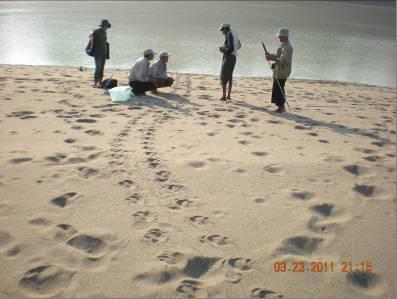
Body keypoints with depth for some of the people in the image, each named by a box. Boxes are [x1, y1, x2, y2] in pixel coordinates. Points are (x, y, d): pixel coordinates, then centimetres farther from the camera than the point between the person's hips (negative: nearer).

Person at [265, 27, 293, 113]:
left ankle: (281, 107, 0)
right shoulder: (283, 45, 14)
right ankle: (281, 107, 23)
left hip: (282, 72, -10)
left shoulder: (287, 47, -19)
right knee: (277, 89, 15)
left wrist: (273, 58, -22)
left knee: (278, 89, -7)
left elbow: (284, 60, -27)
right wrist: (272, 55, 7)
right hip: (279, 71, 10)